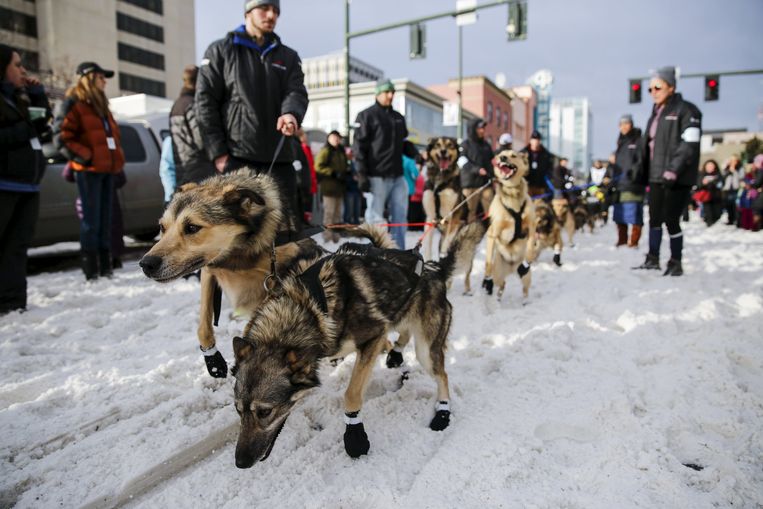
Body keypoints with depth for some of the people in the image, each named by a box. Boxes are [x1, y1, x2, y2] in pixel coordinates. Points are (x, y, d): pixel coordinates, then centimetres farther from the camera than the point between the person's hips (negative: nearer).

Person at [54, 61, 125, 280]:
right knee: (91, 220, -8)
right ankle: (91, 270, -4)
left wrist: (118, 159, 13)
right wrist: (85, 156, -15)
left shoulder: (101, 105, 22)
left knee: (105, 219, 8)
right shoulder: (74, 104, -2)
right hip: (88, 170, -8)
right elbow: (62, 137, -10)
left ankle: (105, 266, 14)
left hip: (108, 169, 8)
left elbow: (113, 134, 27)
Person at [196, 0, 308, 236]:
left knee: (287, 226, 3)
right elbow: (205, 102, 3)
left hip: (278, 156, 3)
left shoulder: (288, 57, 19)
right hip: (236, 156, -3)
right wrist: (217, 151, -7)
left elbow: (297, 92, 2)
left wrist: (291, 112, -24)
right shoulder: (220, 51, 10)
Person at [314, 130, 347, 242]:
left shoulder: (341, 151, 19)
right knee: (329, 212, -9)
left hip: (339, 186, 8)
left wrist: (344, 175, 12)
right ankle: (327, 236, -4)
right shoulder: (325, 151, -5)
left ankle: (336, 235, 18)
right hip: (329, 185, -8)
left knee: (338, 212, 11)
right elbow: (318, 166, -14)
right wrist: (334, 173, -18)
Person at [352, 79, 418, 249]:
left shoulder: (398, 117, 20)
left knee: (400, 215, 3)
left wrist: (415, 154, 3)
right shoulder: (367, 115, 2)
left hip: (397, 175, 6)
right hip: (377, 176, -6)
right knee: (376, 217, -1)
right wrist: (362, 174, -13)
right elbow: (359, 146, -4)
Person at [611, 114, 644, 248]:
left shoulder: (638, 140, -1)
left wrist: (634, 171, -24)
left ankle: (634, 241, -3)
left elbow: (642, 161, -10)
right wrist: (613, 180, 20)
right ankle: (622, 240, 16)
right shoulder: (620, 142, 22)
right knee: (619, 213, 8)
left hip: (633, 185, -7)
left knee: (634, 213, -8)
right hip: (619, 183, 7)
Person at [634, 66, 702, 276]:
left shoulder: (685, 110, -5)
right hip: (656, 176, 7)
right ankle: (653, 259, 19)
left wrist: (673, 171, -21)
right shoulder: (656, 114, 18)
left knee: (671, 220, -5)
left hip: (677, 178, -7)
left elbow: (690, 145, -14)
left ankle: (676, 263, 7)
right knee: (654, 218, 9)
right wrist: (643, 170, 12)